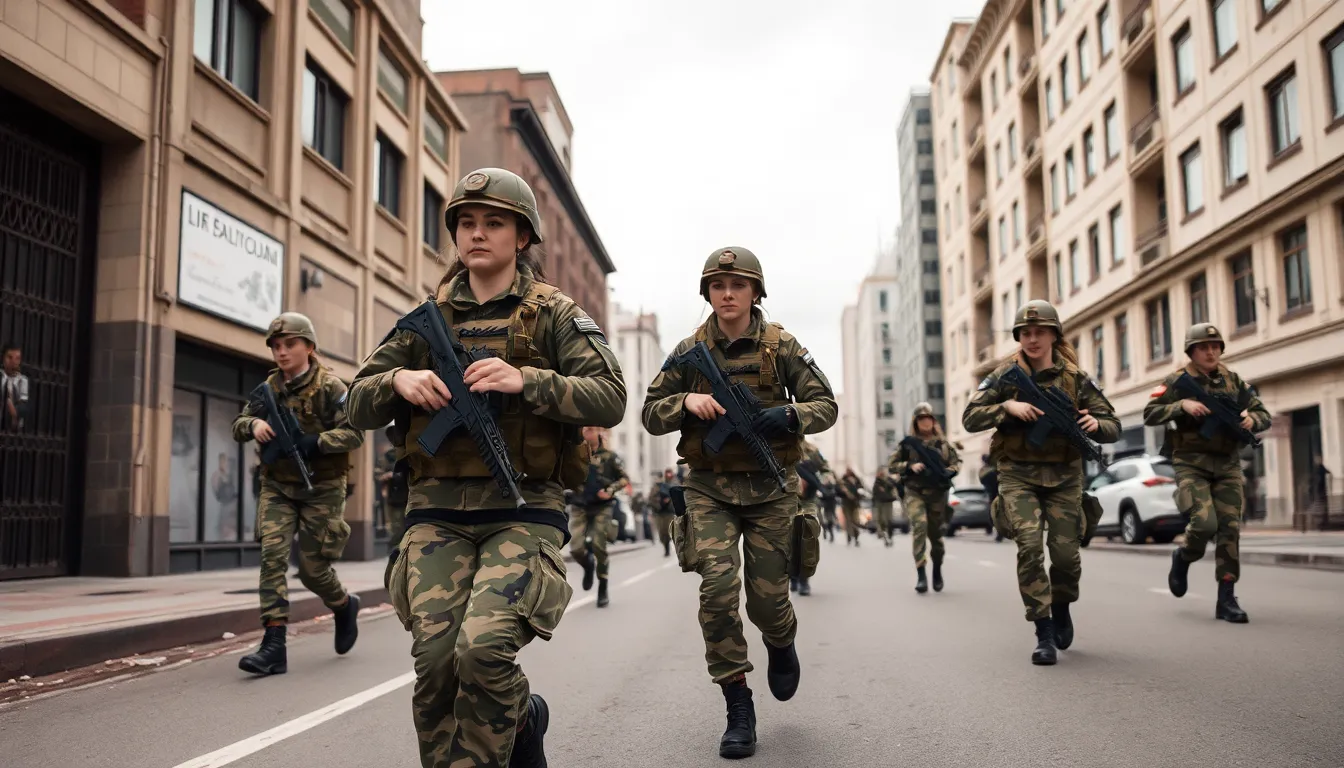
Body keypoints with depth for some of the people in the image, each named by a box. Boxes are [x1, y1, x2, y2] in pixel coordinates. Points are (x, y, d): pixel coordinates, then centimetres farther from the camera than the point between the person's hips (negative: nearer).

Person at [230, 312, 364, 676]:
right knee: (273, 554, -12)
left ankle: (345, 606, 34)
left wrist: (315, 443, -31)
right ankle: (274, 645, -13)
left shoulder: (329, 386, -10)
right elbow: (238, 424, 9)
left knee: (312, 566, 1)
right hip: (277, 487, 4)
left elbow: (354, 434, -15)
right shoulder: (269, 387, 6)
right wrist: (254, 424, -15)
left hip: (321, 488, -4)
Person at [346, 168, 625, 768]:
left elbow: (610, 398, -5)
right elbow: (359, 406, 15)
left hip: (523, 509, -3)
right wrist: (398, 381, -7)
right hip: (438, 512, 3)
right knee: (436, 661, -9)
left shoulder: (554, 314, 6)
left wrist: (525, 381, -19)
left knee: (483, 648, -20)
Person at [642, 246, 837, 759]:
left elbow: (826, 404, 0)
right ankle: (738, 707, -2)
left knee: (767, 598, 4)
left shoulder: (781, 346, -1)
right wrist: (686, 401, -17)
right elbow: (650, 414, 4)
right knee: (717, 587, -15)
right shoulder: (689, 351, 2)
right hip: (709, 488, 0)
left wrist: (789, 416, -21)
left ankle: (781, 645, 42)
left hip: (770, 489, 0)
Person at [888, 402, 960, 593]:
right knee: (919, 526, -24)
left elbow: (957, 461, 12)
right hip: (915, 493, -2)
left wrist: (949, 471, -9)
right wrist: (910, 466, -13)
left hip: (938, 493, 2)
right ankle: (920, 573, -23)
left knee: (936, 533, 9)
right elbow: (891, 465, 4)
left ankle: (937, 571, 31)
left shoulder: (943, 443, 7)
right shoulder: (908, 443, 3)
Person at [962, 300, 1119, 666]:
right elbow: (970, 418, -6)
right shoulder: (1006, 375, -1)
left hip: (1064, 474, 1)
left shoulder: (1076, 378, 1)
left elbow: (1113, 426, 4)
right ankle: (1044, 633, -8)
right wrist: (1007, 406, -21)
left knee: (1065, 552, -1)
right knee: (1029, 544, -17)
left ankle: (1062, 608, 32)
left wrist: (1096, 424, -20)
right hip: (1018, 474, -1)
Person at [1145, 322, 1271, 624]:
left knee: (1230, 528, -3)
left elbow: (1264, 415, 11)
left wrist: (1252, 420, -12)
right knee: (1205, 522, -18)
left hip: (1228, 464, 4)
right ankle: (1183, 557, 16)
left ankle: (1226, 600, 4)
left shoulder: (1233, 380, 10)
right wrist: (1182, 405, -21)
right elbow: (1150, 414, -8)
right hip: (1192, 464, -4)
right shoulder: (1177, 381, -1)